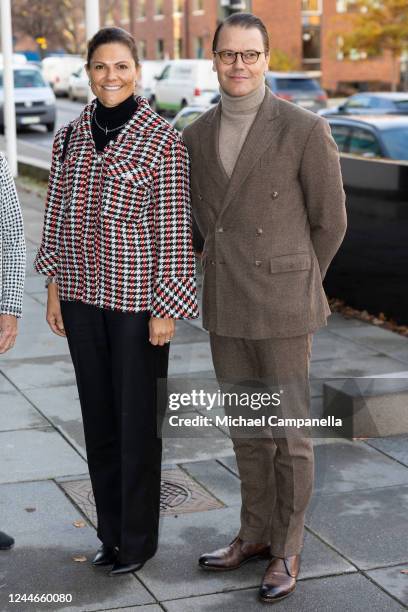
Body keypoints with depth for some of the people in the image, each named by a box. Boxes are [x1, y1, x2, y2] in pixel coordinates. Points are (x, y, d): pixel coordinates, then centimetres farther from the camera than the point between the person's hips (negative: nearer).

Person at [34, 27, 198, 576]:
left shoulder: (162, 141, -9)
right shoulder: (71, 137, 6)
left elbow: (173, 229, -10)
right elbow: (57, 214, 11)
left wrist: (166, 309, -11)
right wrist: (55, 287, 8)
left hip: (138, 299, -5)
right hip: (83, 295, 5)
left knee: (138, 420, 5)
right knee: (98, 416, 13)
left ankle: (138, 539, 21)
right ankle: (111, 530, 28)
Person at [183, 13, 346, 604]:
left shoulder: (305, 130, -12)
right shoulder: (197, 136, 6)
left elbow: (330, 221, -3)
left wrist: (291, 289, 6)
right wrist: (238, 278, 14)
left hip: (281, 305, -5)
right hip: (225, 307, 5)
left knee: (289, 430, 4)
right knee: (247, 426, 16)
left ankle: (287, 550, 20)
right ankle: (257, 533, 32)